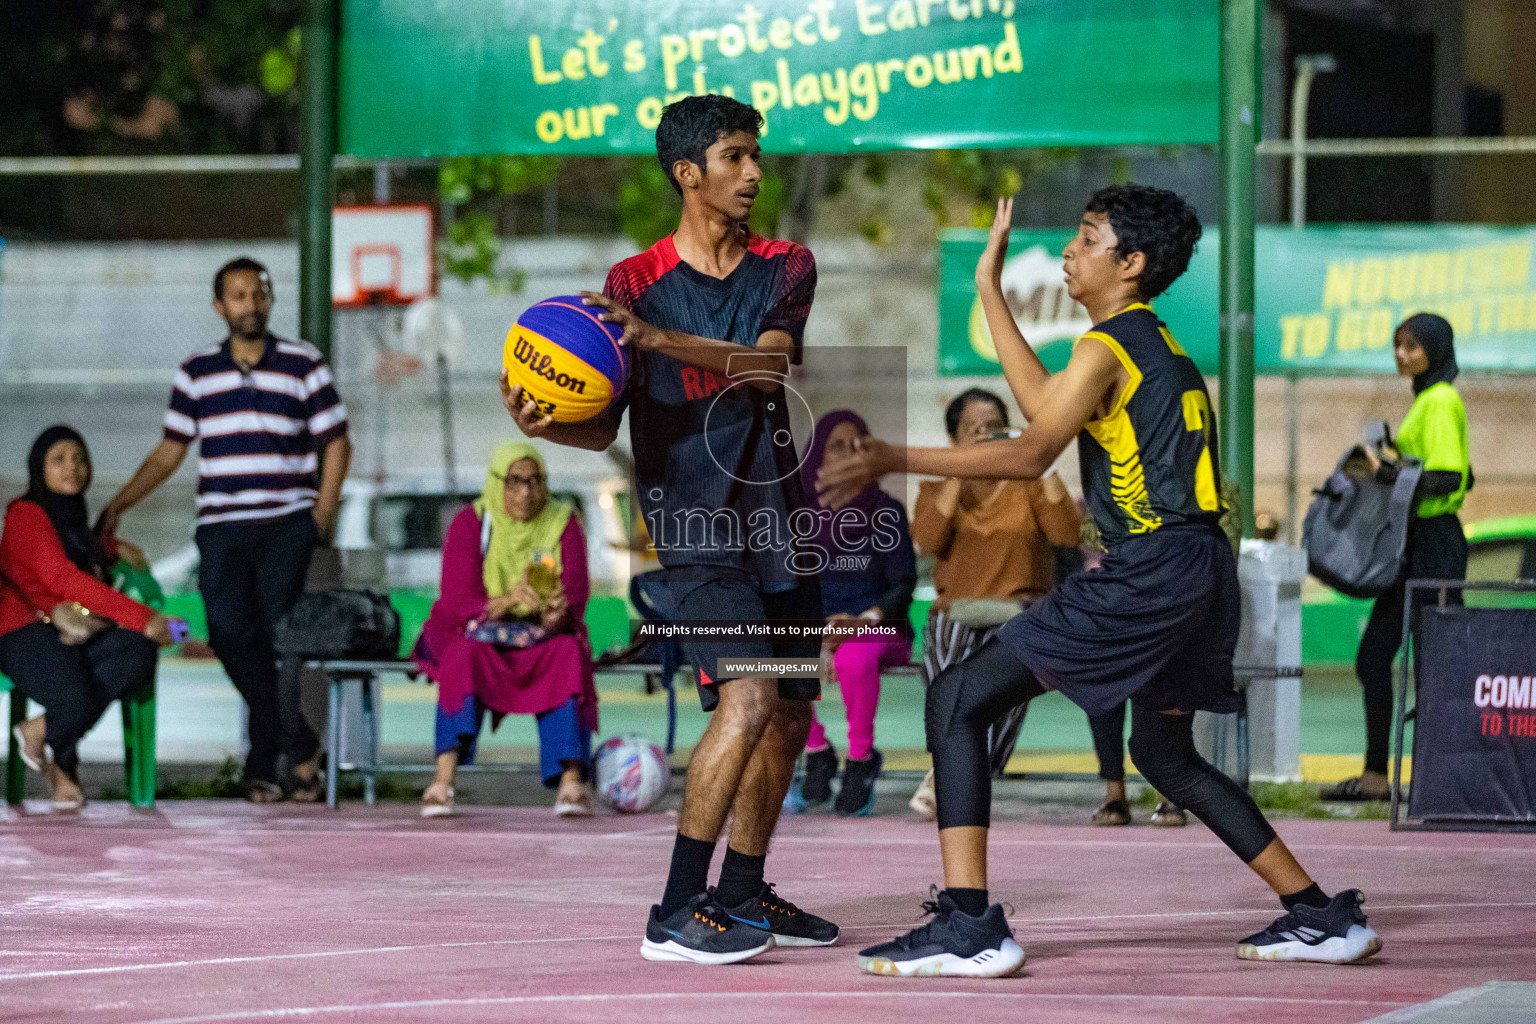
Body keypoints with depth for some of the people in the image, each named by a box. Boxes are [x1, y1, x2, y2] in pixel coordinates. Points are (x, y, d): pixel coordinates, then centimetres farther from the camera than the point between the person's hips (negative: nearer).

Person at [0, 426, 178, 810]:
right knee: (78, 699, -37)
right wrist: (143, 617, -26)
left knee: (138, 654, -28)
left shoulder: (73, 518, 25)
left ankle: (41, 729, -16)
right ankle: (63, 765, -1)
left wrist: (112, 547, 27)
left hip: (79, 634, 7)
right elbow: (62, 577, -18)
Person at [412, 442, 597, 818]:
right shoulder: (469, 525, -7)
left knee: (568, 656, -32)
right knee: (466, 657, -35)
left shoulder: (563, 525, -2)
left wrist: (555, 614, -38)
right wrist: (508, 601, -37)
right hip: (477, 630, -1)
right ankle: (443, 783, -45)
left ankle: (571, 782, -42)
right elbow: (458, 602, -16)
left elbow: (576, 599, -12)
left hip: (541, 636, 1)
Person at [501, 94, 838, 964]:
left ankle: (743, 895, 27)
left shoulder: (786, 267, 6)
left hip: (779, 522, 5)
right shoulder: (635, 282, -1)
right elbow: (604, 427, -1)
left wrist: (658, 339, -27)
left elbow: (771, 363, -14)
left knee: (791, 716, 11)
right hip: (695, 525, -5)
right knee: (748, 698, -21)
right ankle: (676, 914, -18)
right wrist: (543, 424, -23)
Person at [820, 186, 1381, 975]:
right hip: (1196, 575, 10)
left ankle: (970, 927, -16)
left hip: (1148, 576, -10)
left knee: (957, 700, -7)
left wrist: (896, 460, -15)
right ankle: (1322, 917, 26)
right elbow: (1044, 406, 27)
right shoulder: (1156, 342, 20)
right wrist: (990, 289, 31)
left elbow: (1031, 453, -15)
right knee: (1164, 753, 27)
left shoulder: (1107, 346, -8)